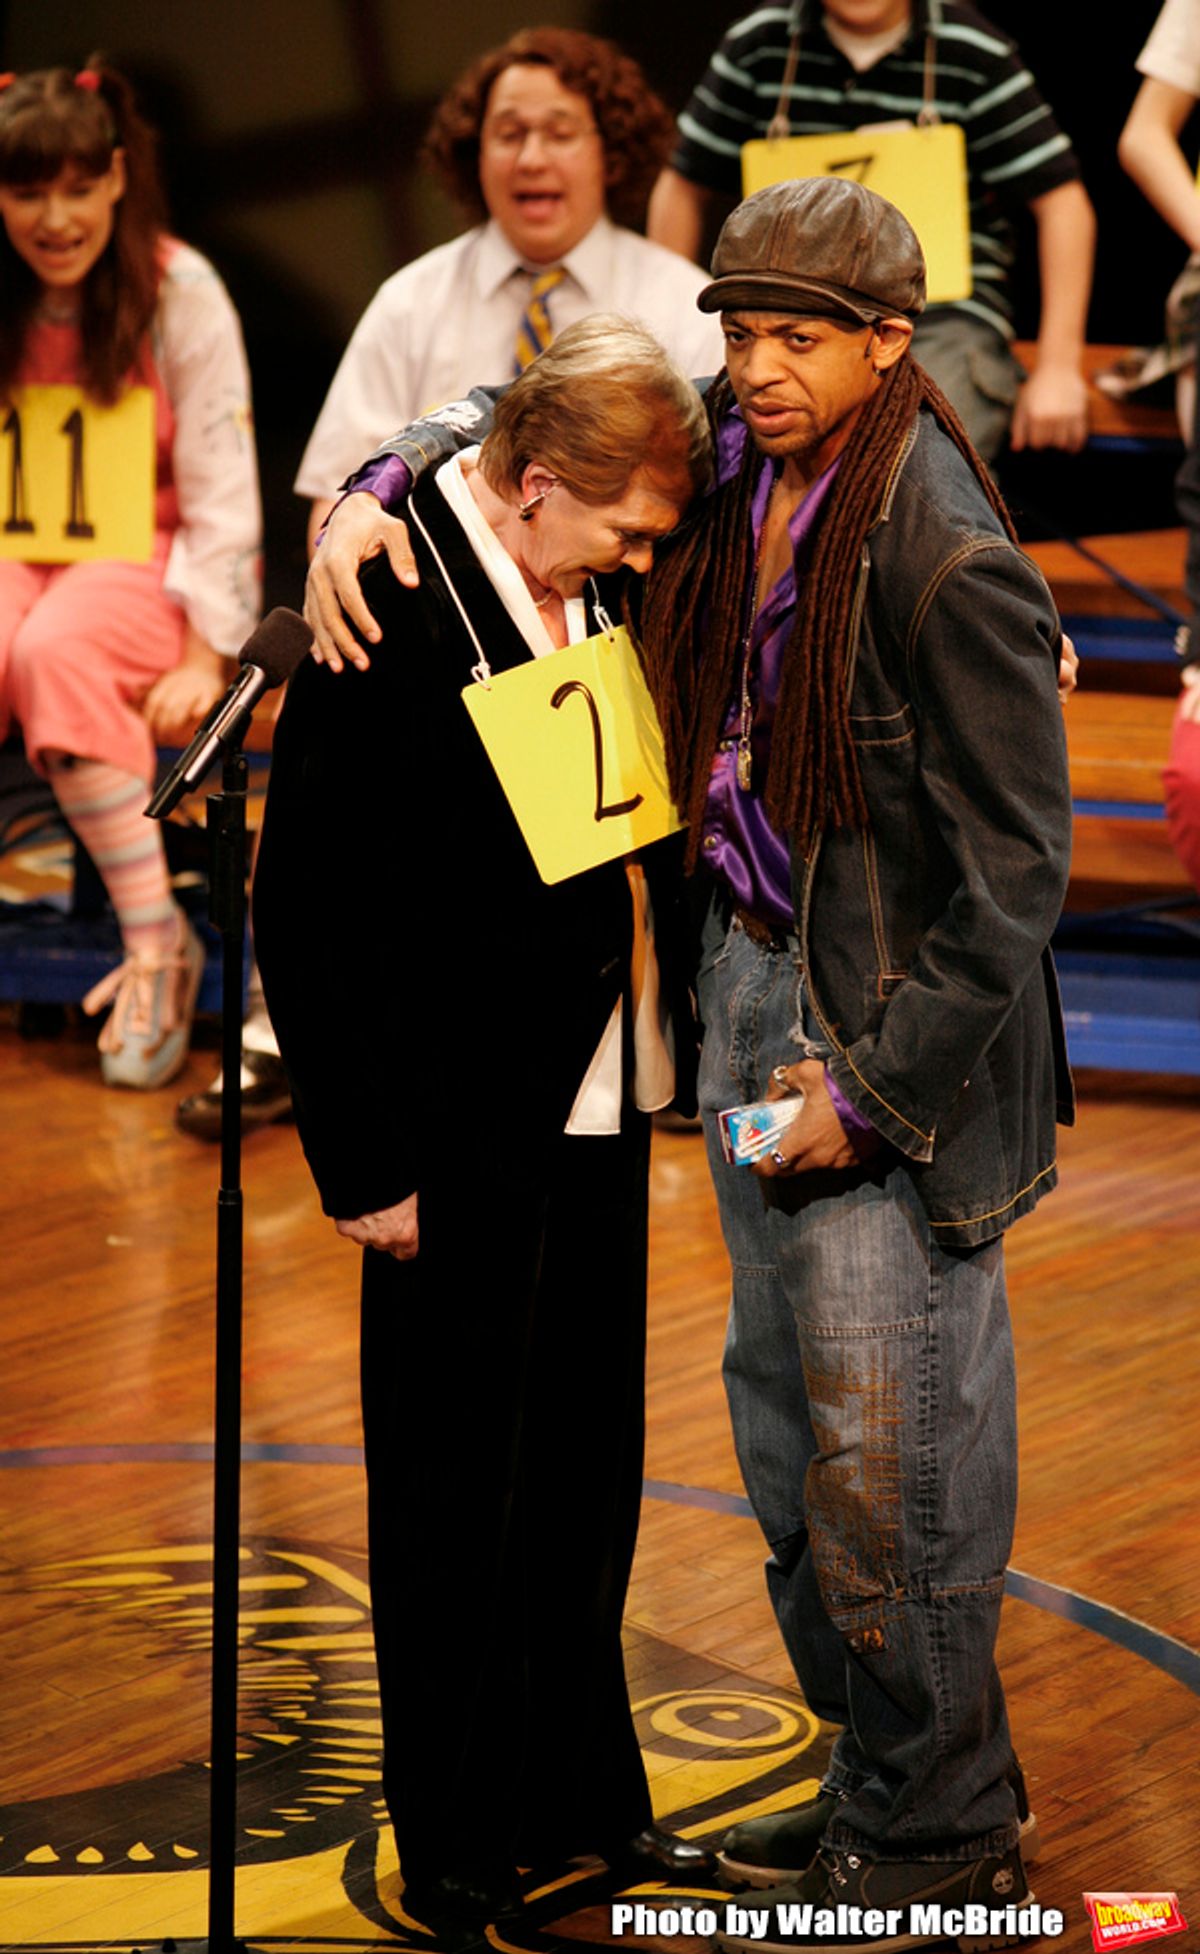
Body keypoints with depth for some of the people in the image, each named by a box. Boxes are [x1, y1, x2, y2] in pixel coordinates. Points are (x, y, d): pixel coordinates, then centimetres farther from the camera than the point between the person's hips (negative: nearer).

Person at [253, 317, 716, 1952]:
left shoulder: (591, 588, 5)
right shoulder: (389, 602, -17)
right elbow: (306, 909, -16)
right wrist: (365, 1161, -15)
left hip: (599, 1106, 7)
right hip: (463, 1133, -7)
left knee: (585, 1478, 18)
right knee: (457, 1499, 6)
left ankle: (581, 1797, 34)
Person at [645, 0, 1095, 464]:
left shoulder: (976, 55, 2)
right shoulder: (755, 46, 8)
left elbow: (1063, 204, 3)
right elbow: (684, 190, 16)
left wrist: (1058, 369, -4)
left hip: (945, 318, -2)